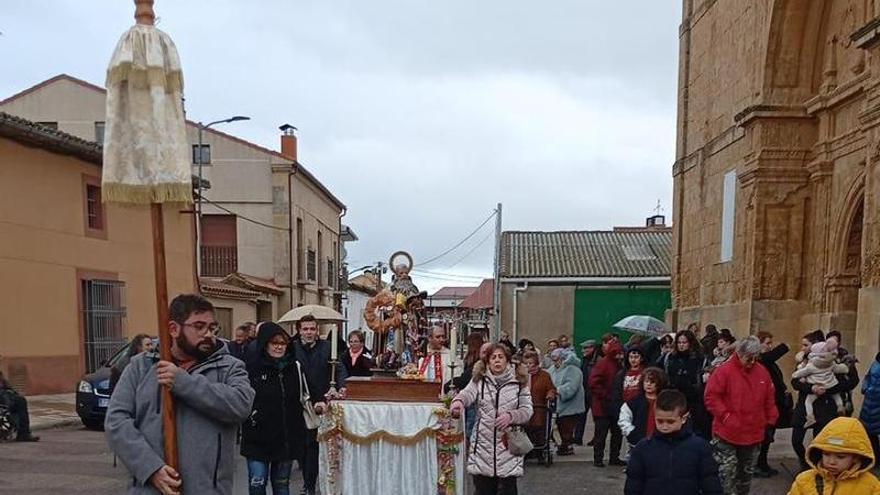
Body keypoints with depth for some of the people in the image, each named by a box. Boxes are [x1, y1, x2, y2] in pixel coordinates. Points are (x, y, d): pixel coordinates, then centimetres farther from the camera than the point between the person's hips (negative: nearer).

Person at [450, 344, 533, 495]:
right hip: (482, 444, 1)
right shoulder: (480, 380, 4)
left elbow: (527, 410, 0)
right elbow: (468, 393, -15)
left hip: (508, 444, -1)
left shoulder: (519, 382, 3)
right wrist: (459, 401, -39)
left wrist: (511, 416, -20)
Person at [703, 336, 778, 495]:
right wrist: (726, 417, -18)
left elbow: (769, 400, 14)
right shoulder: (725, 370, -12)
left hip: (753, 435, 5)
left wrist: (771, 421, 9)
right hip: (727, 434, -5)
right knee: (727, 475, -5)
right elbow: (711, 397, -14)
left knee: (746, 473, 18)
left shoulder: (762, 372, 5)